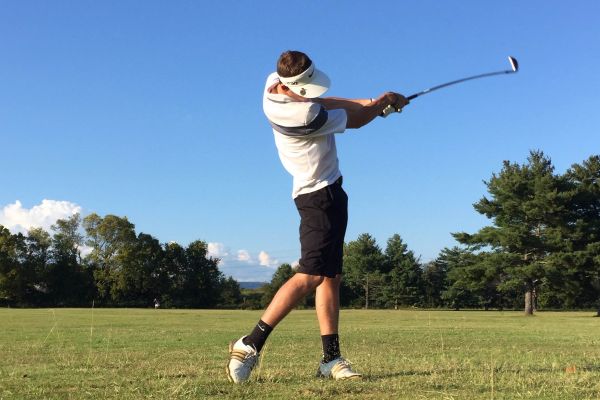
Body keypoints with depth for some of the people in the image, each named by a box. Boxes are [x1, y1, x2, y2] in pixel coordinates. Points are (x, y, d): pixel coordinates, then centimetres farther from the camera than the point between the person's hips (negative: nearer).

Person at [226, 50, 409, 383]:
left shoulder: (275, 82, -2)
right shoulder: (306, 116, -25)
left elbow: (323, 104, 13)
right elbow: (355, 119, -7)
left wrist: (372, 102, 6)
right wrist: (384, 103, 12)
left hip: (327, 194, 10)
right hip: (320, 195, -10)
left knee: (331, 276, 8)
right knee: (310, 275, -15)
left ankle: (331, 358, 9)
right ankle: (251, 343, -15)